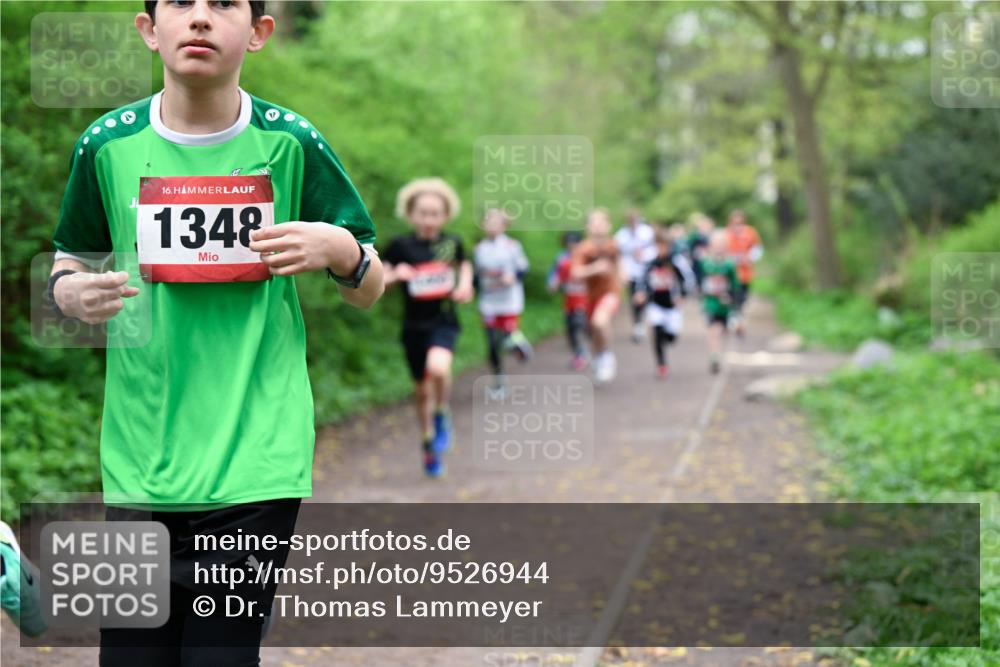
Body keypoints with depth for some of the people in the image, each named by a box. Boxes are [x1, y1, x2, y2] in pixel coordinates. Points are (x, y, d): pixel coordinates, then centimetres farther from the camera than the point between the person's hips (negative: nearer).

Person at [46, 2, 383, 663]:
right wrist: (70, 291, -6)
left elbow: (369, 291, 7)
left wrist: (342, 250, -15)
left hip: (255, 456, -1)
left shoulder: (292, 143, -1)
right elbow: (72, 259, 17)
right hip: (139, 456, 2)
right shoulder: (108, 144, 1)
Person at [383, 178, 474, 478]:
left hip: (444, 321, -1)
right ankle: (429, 446, 33)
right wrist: (394, 275, -23)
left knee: (438, 368, -31)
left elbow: (464, 265, 20)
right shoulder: (401, 246, -7)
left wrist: (465, 286, 1)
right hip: (414, 326, 1)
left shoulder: (452, 242, -2)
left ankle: (442, 416, -2)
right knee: (422, 390, 12)